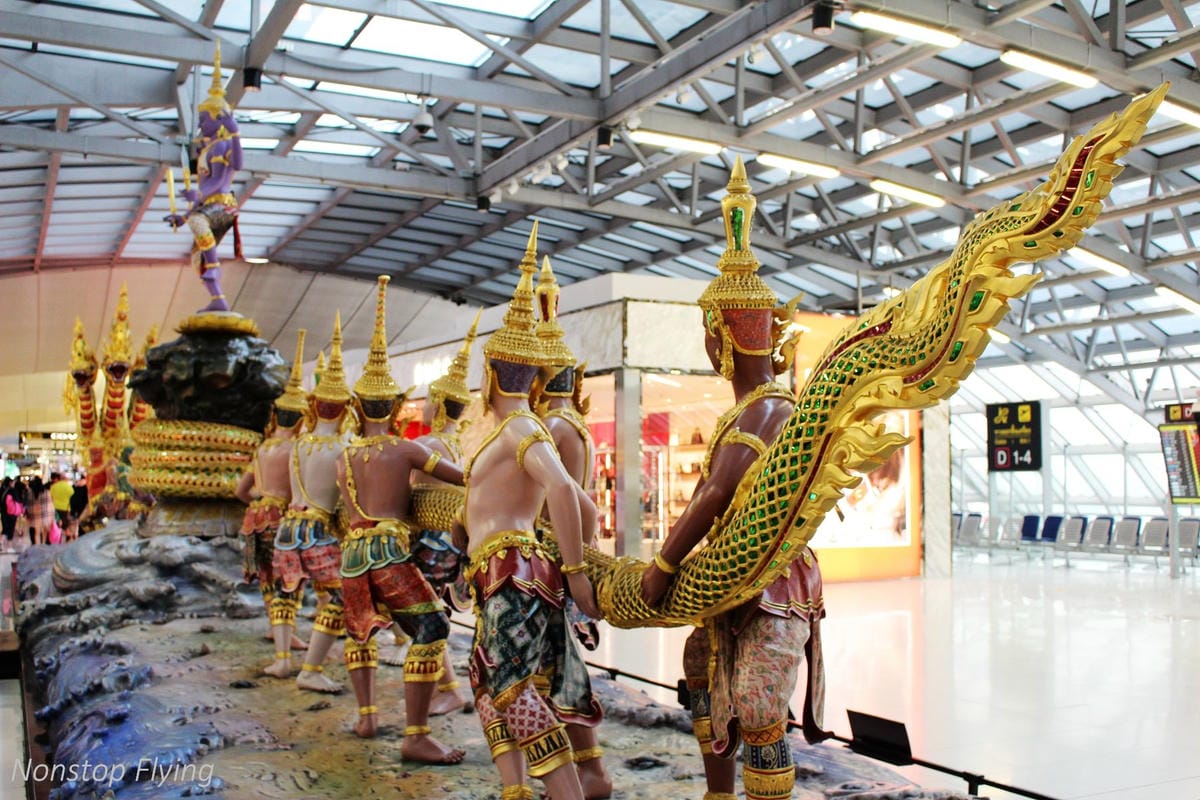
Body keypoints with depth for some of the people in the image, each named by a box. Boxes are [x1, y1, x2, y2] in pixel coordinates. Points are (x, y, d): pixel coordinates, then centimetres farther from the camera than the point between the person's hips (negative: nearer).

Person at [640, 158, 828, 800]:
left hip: (769, 584, -11)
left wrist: (662, 566, -24)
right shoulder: (745, 409, 12)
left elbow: (717, 496, -30)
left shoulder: (765, 411, -21)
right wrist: (672, 558, 14)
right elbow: (709, 497, 15)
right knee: (704, 676, 23)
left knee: (757, 713, -17)